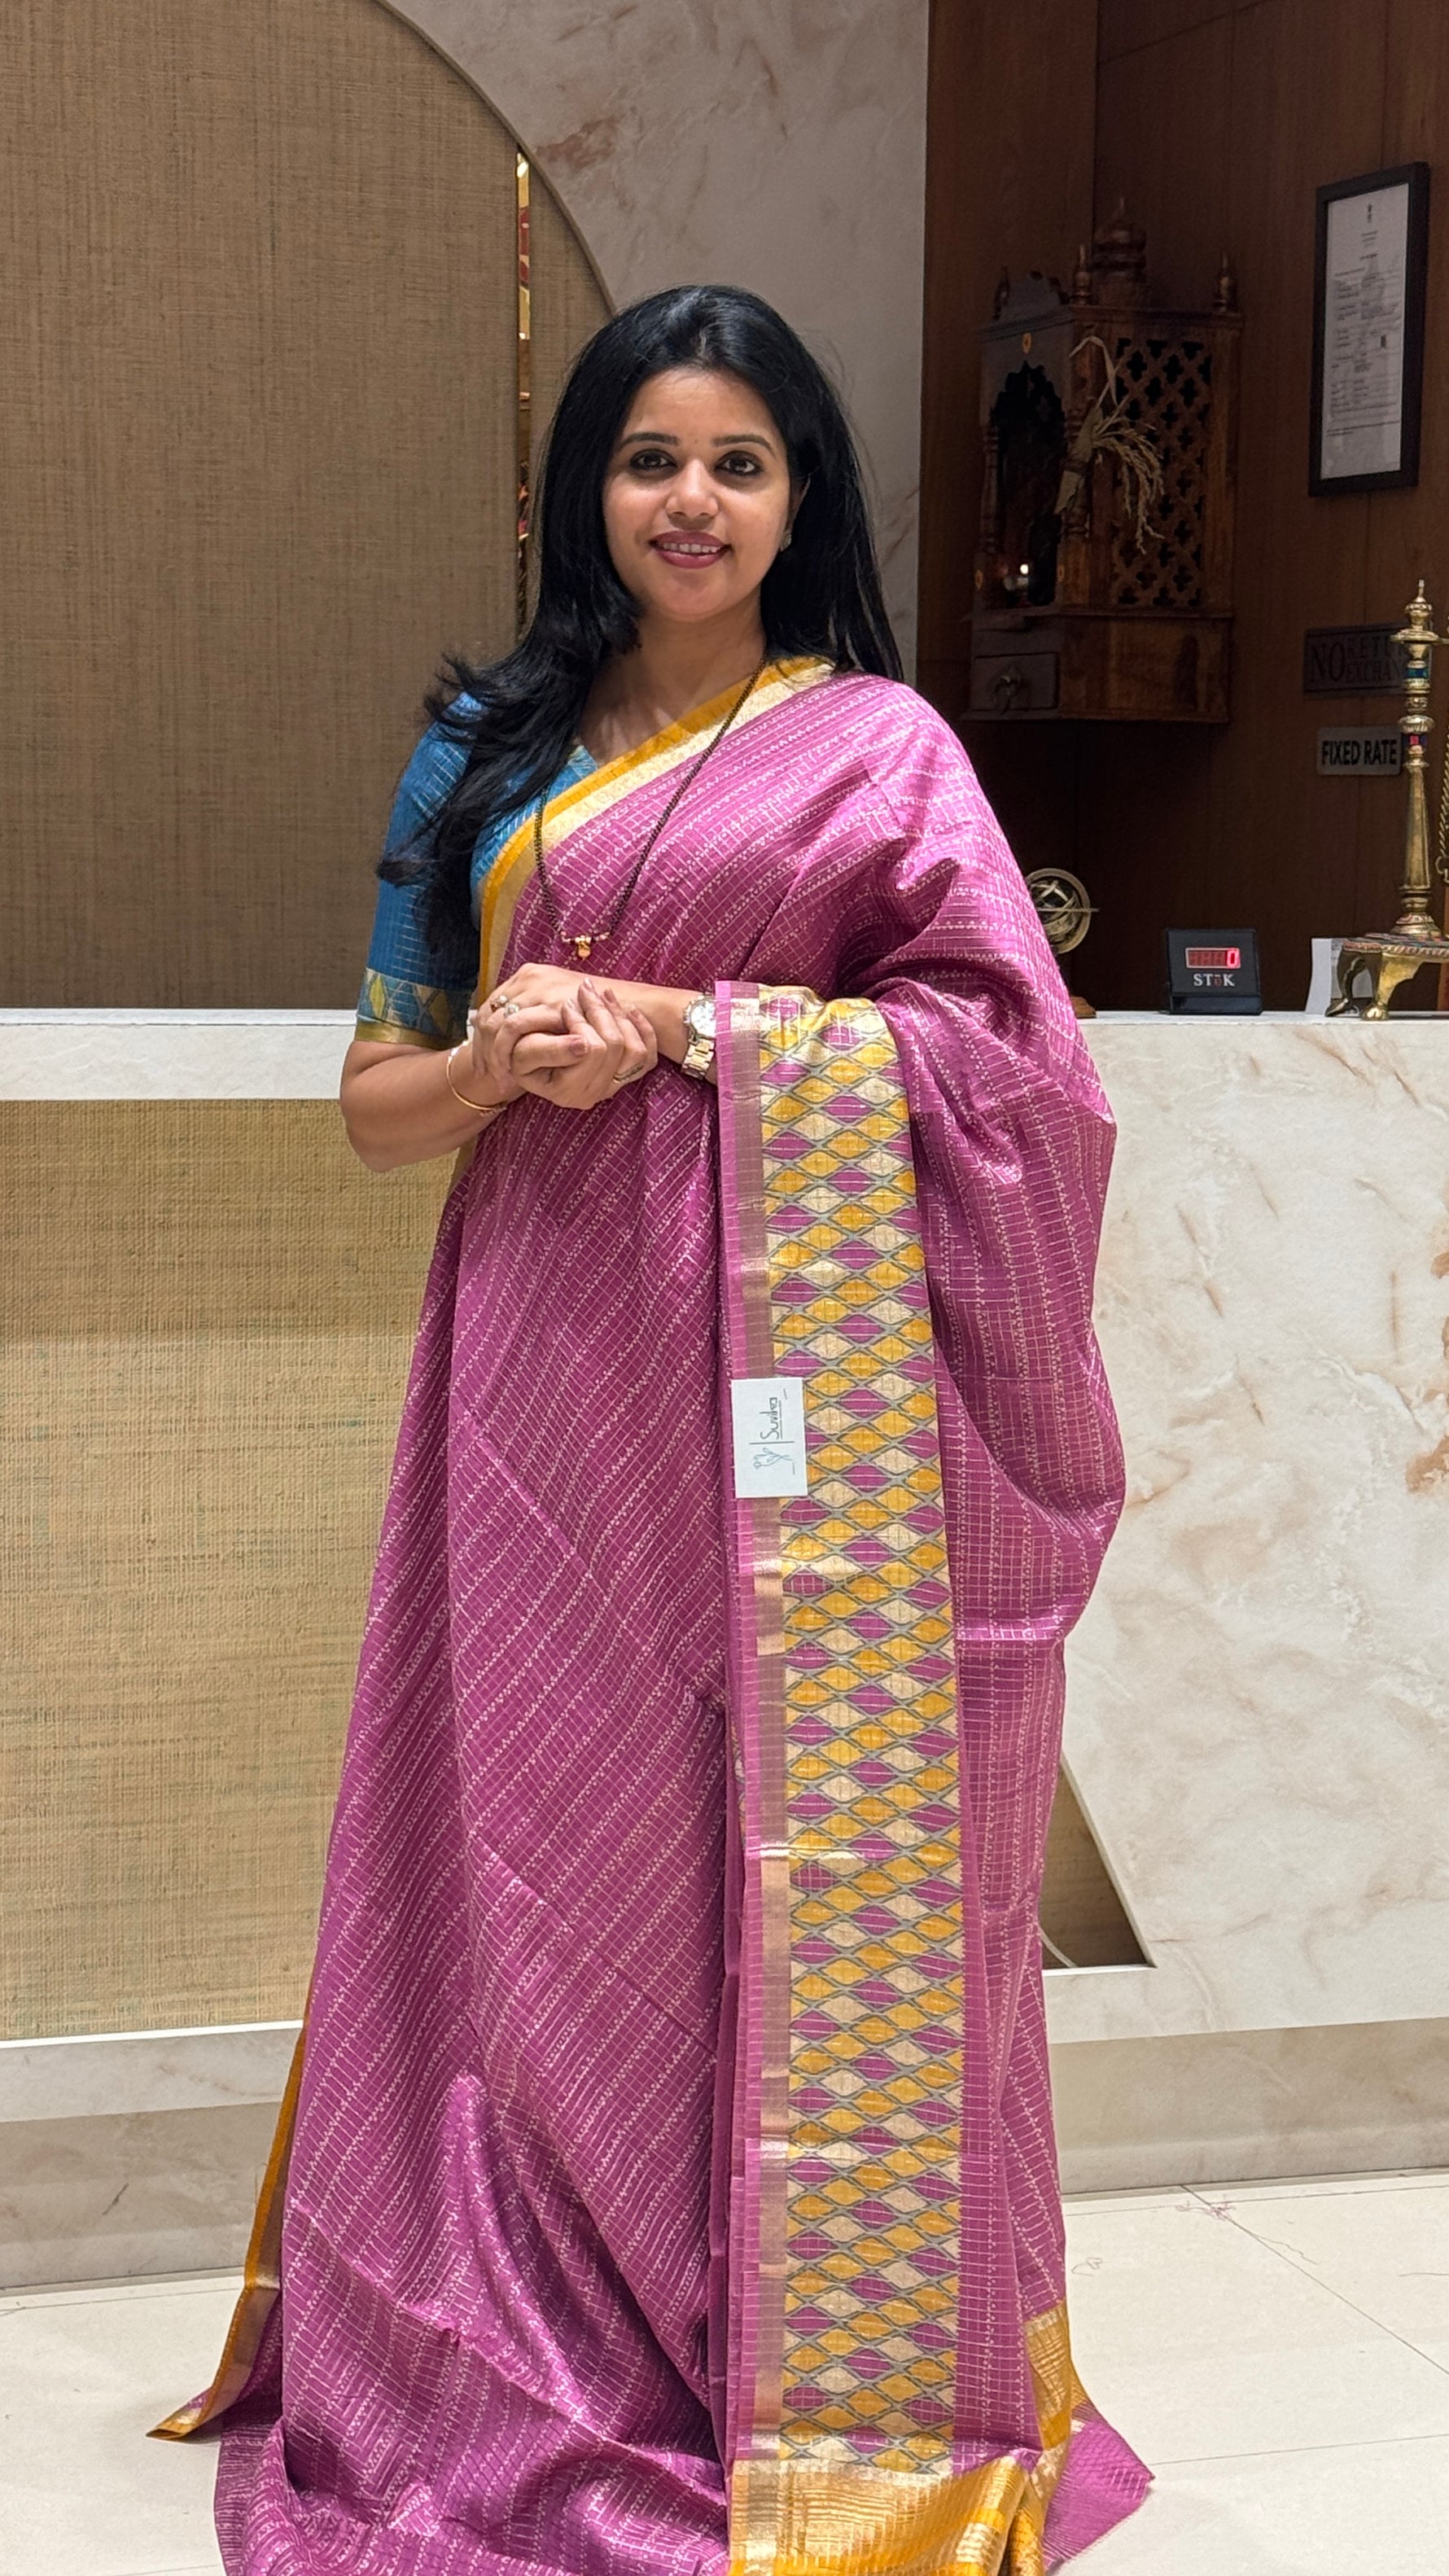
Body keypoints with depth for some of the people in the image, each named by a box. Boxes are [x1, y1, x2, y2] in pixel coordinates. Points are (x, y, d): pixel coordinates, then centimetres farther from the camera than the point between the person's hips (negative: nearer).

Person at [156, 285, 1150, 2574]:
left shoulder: (874, 744, 3)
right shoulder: (489, 754, 14)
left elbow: (1001, 1045, -7)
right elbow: (378, 1095, 13)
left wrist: (681, 1027, -13)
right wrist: (504, 1059, -10)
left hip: (784, 1359, -3)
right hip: (548, 1350, 3)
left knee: (790, 1838, -1)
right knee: (543, 1835, 5)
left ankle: (816, 2362, 12)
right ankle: (540, 2361, 17)